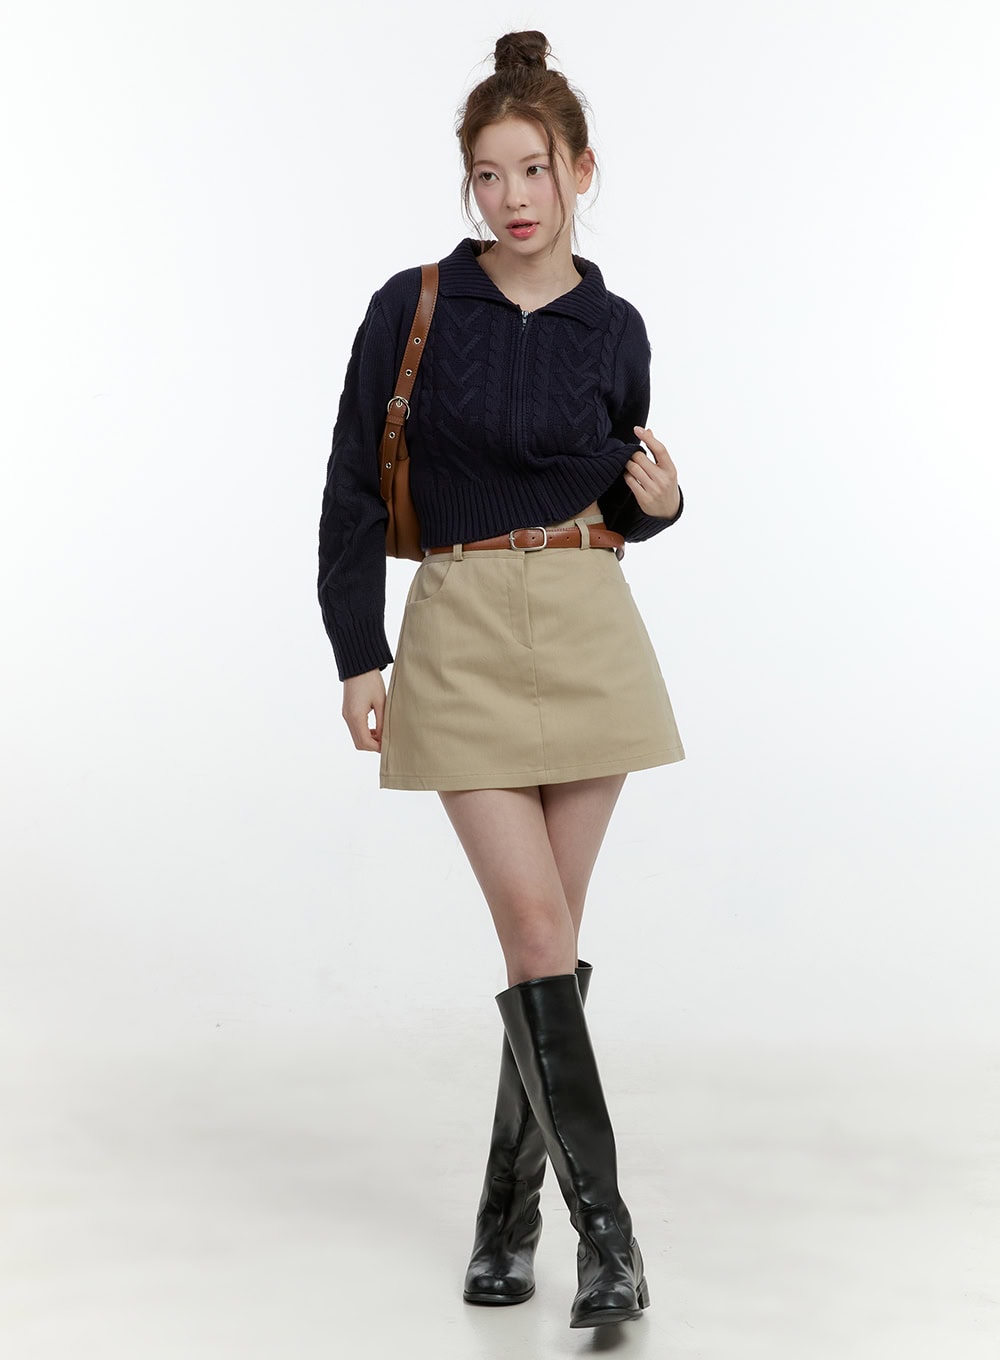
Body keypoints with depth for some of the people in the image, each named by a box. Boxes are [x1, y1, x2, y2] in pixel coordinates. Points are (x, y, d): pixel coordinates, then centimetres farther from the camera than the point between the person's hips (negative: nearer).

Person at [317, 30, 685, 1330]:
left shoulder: (614, 329, 6)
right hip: (461, 636, -2)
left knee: (549, 931, 4)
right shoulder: (412, 307, -2)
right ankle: (604, 1224, -5)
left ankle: (510, 1206, 19)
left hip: (591, 638, 2)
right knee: (537, 926, -10)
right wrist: (358, 657, -7)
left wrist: (658, 500, -6)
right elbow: (353, 489, -1)